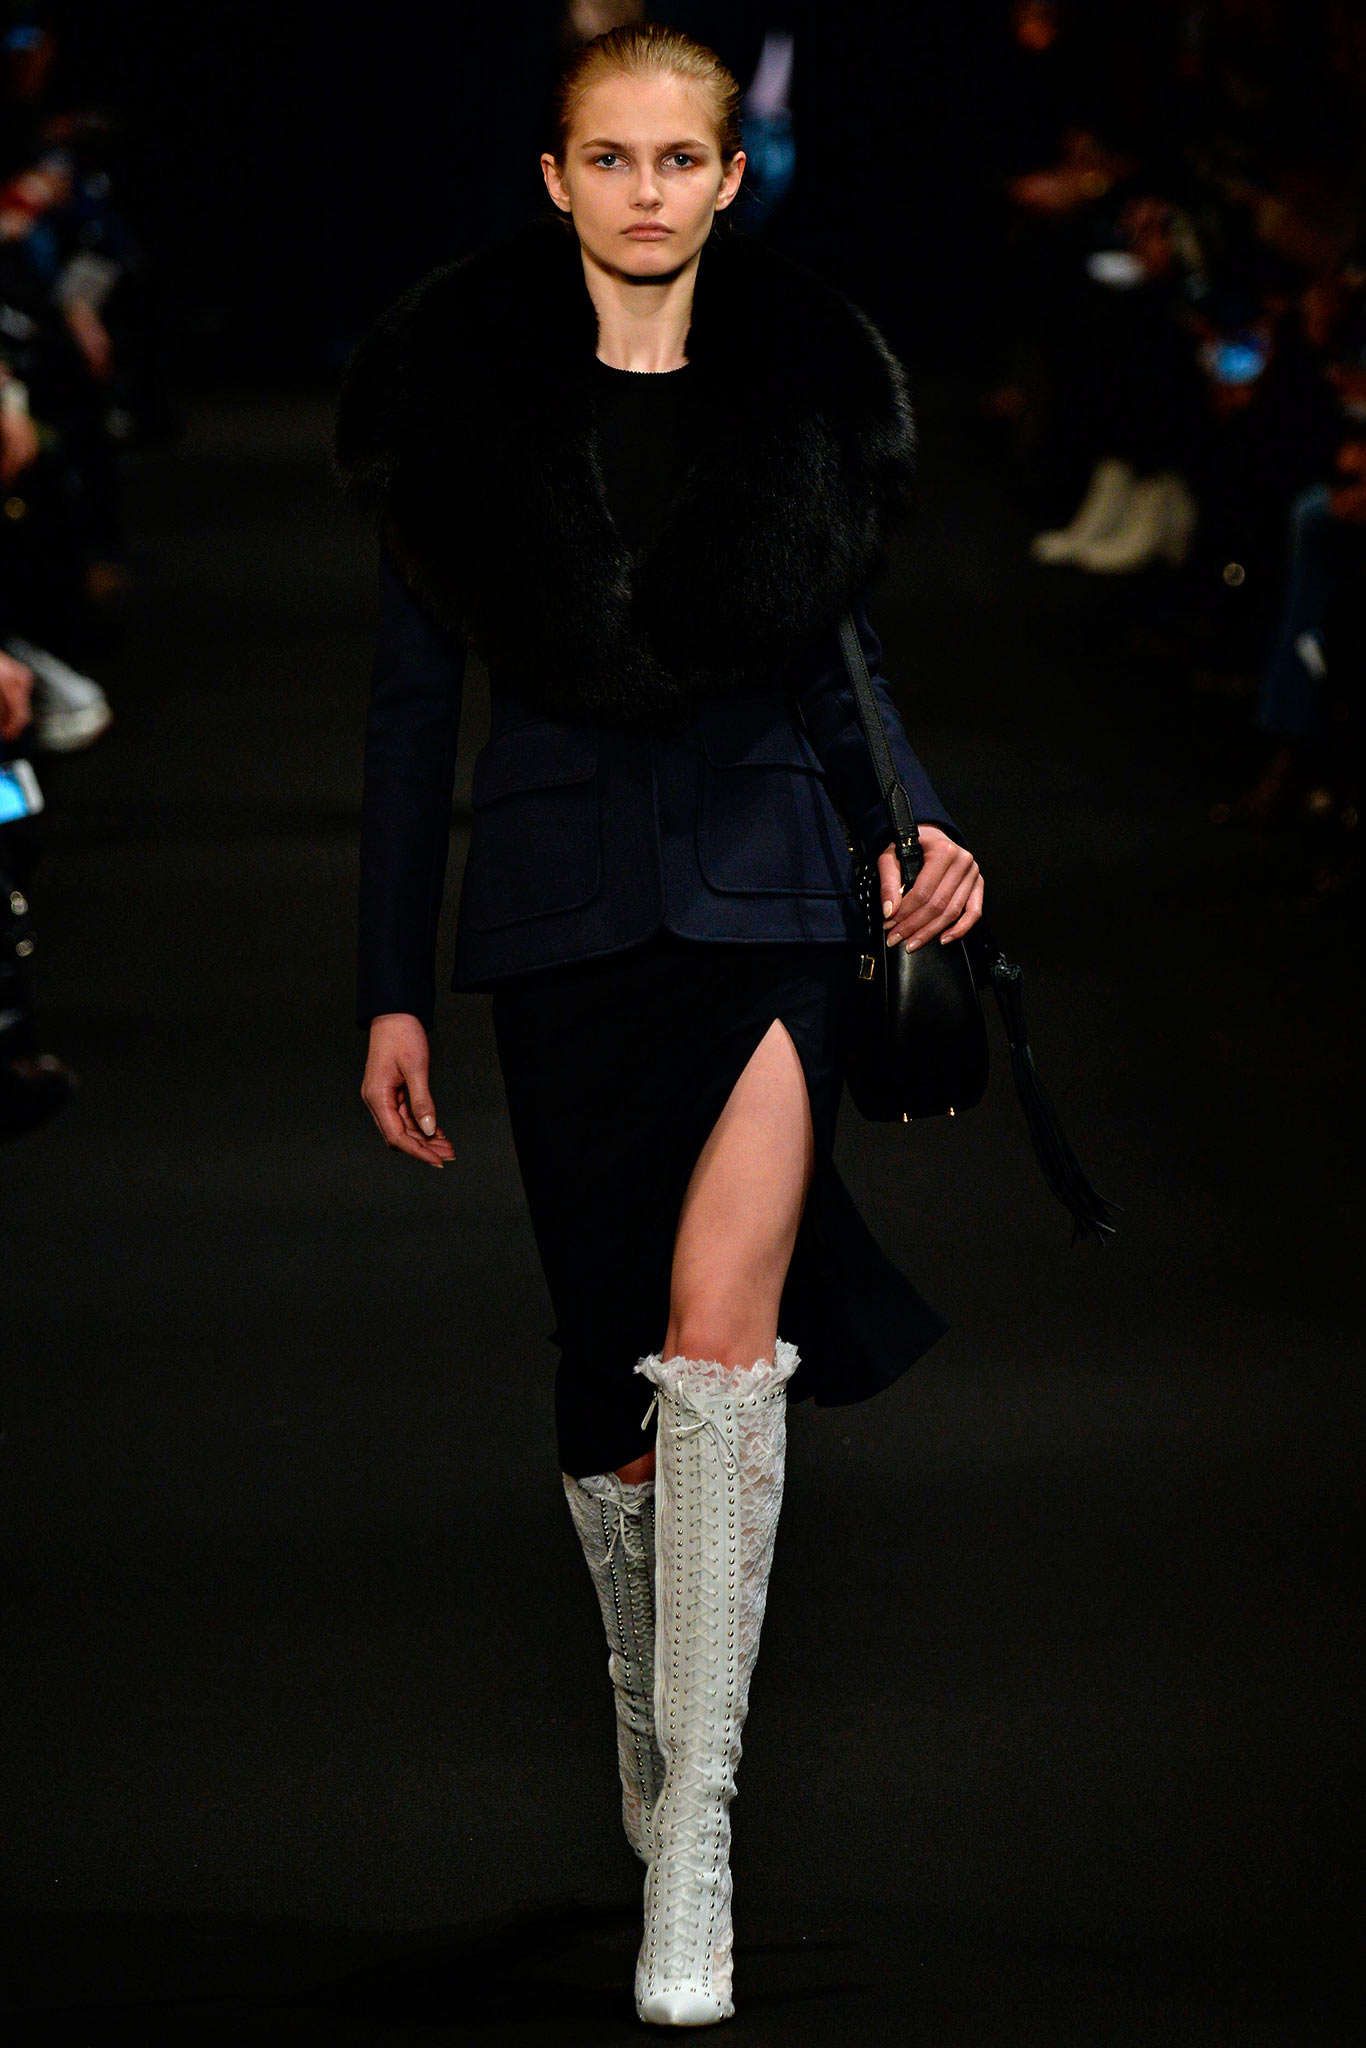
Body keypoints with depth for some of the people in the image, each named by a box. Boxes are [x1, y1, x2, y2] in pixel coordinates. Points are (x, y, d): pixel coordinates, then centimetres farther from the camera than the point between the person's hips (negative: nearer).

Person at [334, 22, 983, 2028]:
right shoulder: (461, 391, 1)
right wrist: (391, 985, 3)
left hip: (764, 890, -1)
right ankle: (645, 1691, 34)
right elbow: (413, 694, 5)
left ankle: (693, 1835, -16)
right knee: (606, 1353, 7)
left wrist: (917, 823, -4)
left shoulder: (804, 389, 3)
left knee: (721, 1321, -18)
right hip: (556, 903, 1)